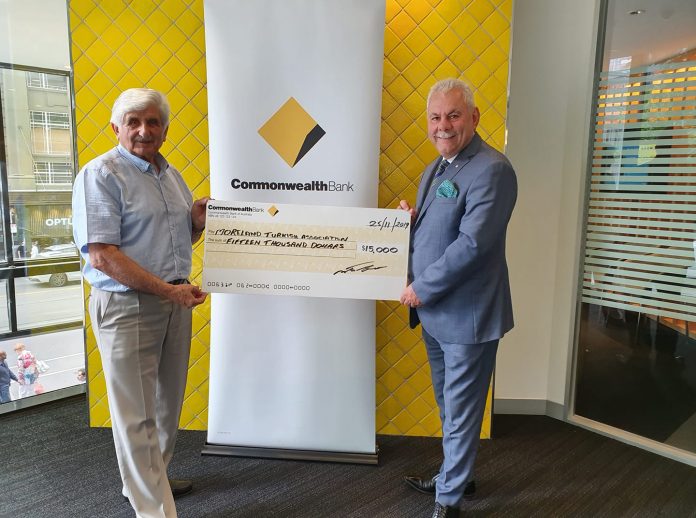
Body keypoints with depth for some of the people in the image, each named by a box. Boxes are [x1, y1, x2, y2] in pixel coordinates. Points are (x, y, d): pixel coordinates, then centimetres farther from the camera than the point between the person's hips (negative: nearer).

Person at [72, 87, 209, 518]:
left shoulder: (171, 175, 13)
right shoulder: (101, 174, -10)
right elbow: (102, 256, -19)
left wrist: (198, 221, 0)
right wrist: (168, 290, -20)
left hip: (175, 301, 8)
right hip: (127, 306, -8)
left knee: (168, 402, 19)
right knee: (137, 414, 2)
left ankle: (149, 479, 41)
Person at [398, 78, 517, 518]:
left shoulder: (491, 170, -17)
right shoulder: (438, 168, 12)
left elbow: (472, 244, -24)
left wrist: (422, 289, -16)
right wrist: (411, 218, -1)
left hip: (467, 314, -9)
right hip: (435, 312, 9)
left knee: (460, 410, 7)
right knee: (449, 405, 23)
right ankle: (456, 474, 43)